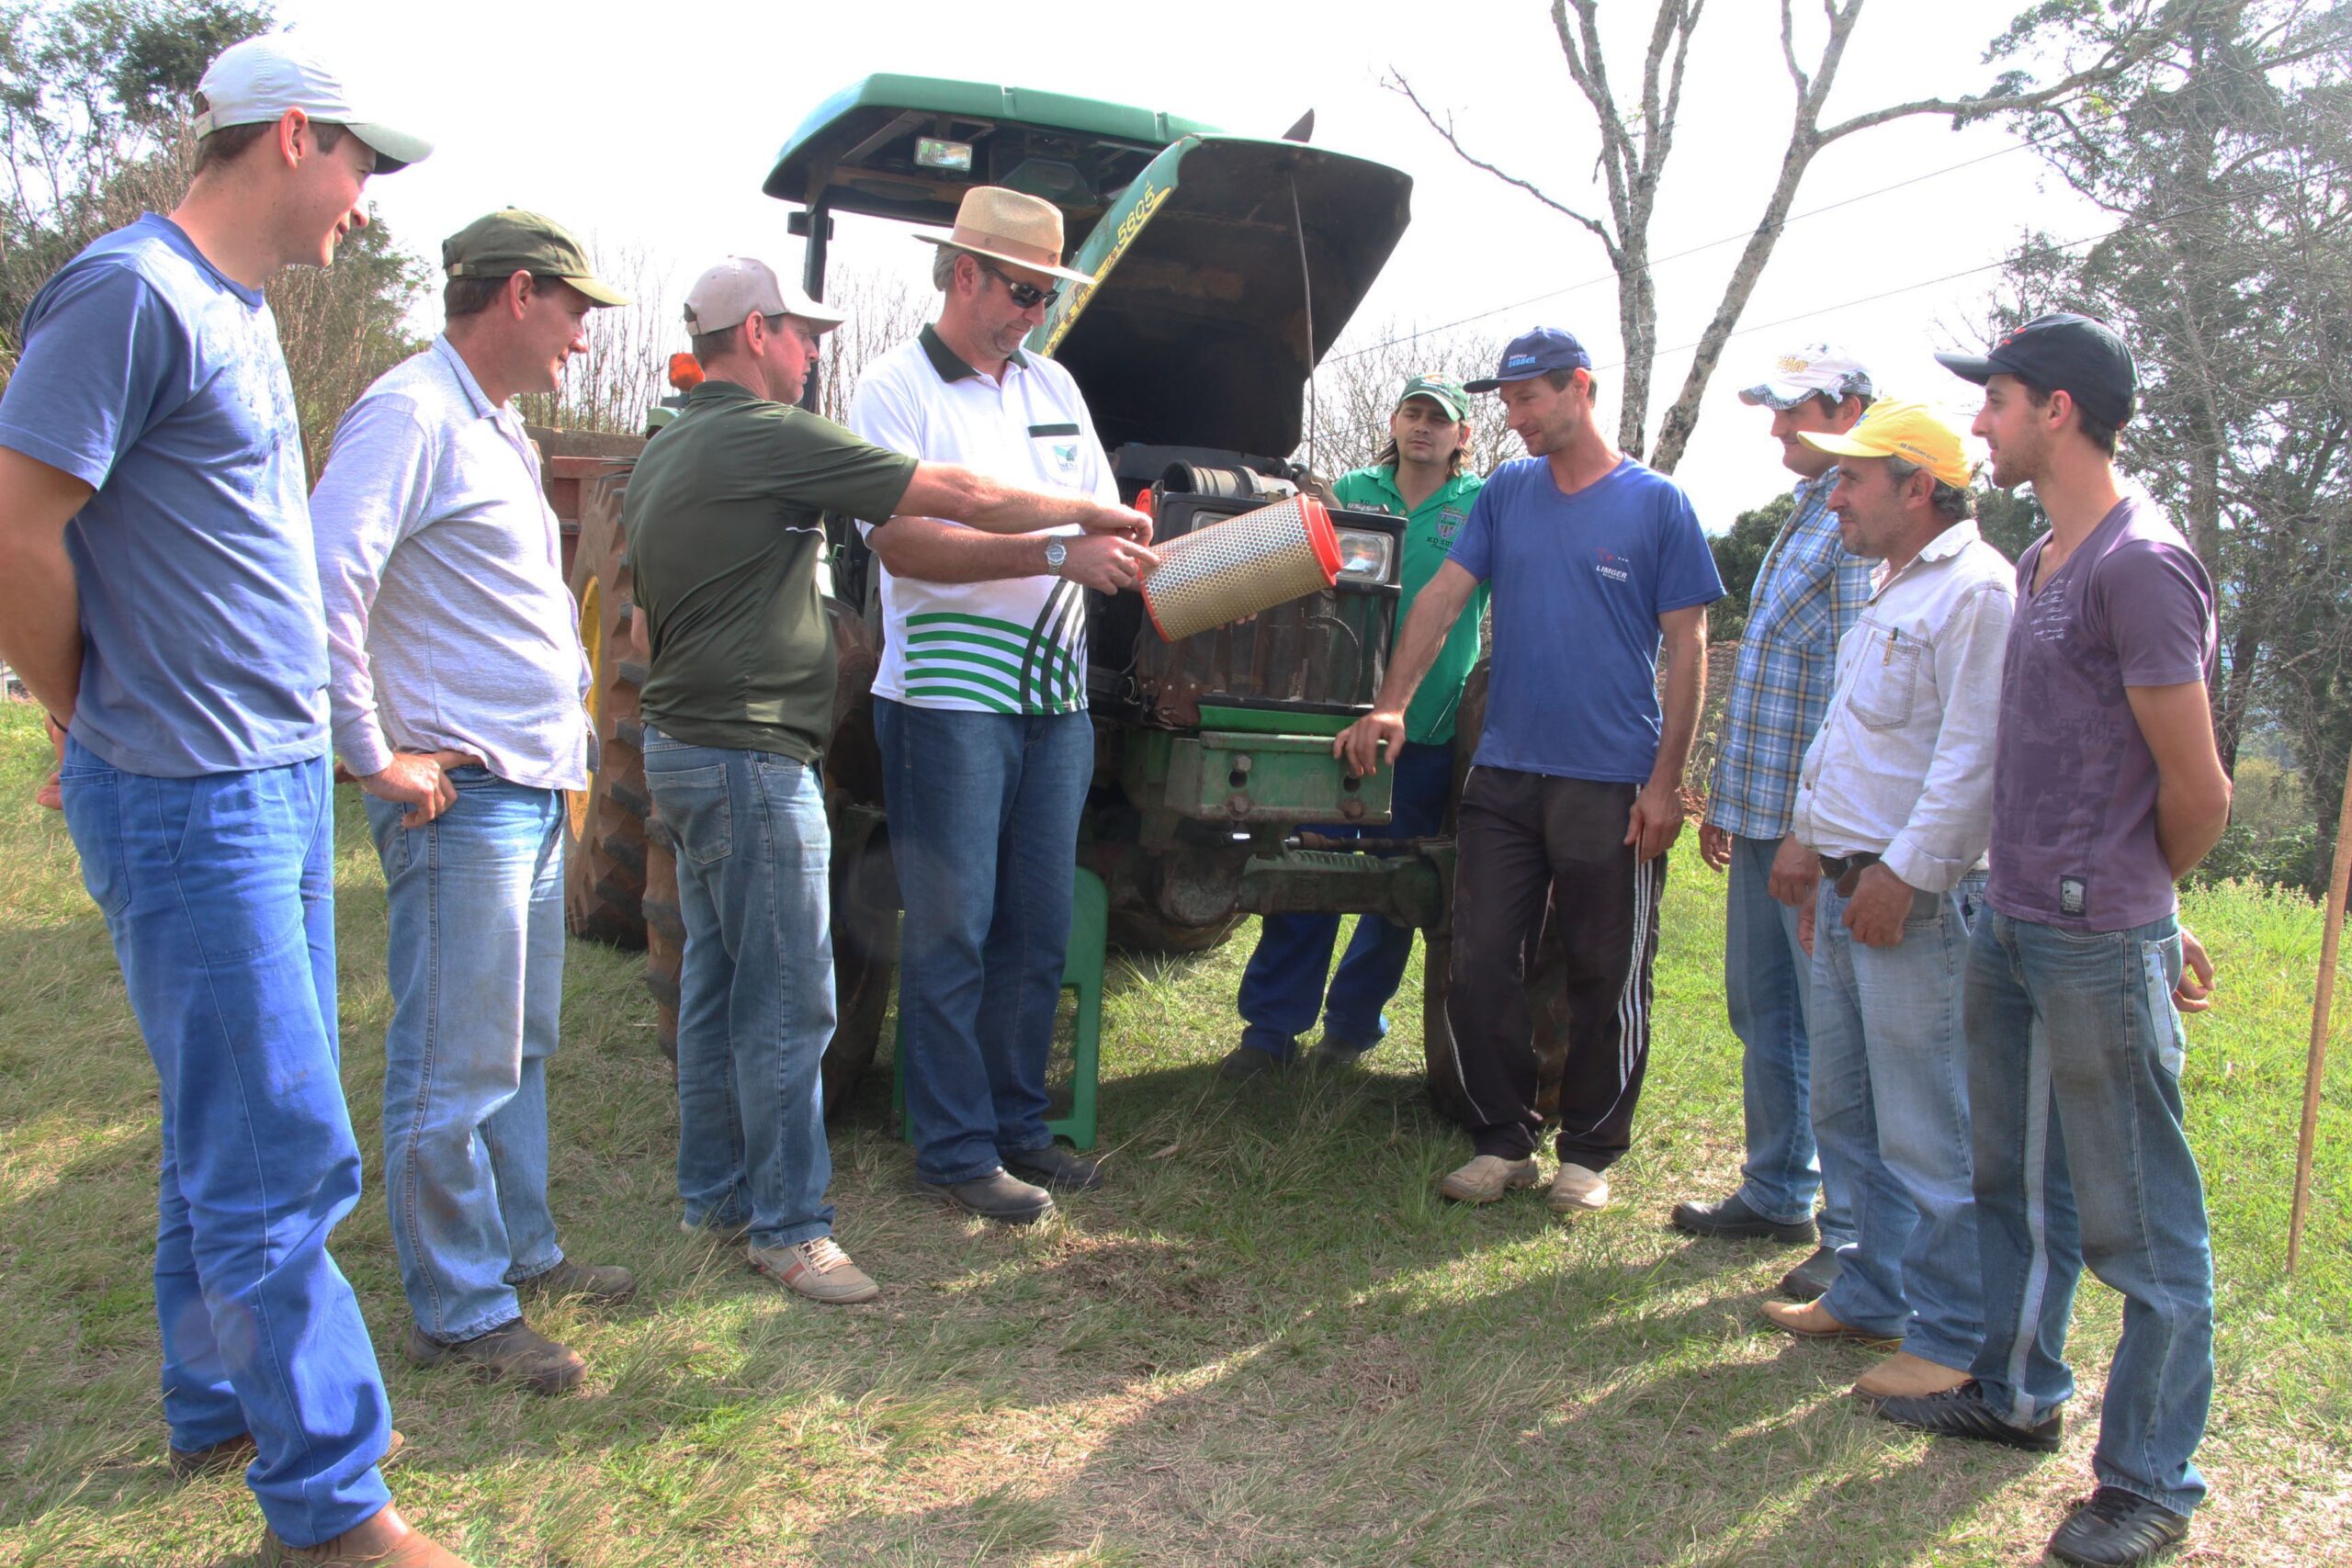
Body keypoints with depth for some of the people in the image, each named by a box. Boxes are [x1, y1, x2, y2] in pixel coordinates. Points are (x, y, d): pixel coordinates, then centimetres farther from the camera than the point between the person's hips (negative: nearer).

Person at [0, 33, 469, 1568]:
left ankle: (221, 1410, 34)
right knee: (282, 1150, -4)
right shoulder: (135, 291, -15)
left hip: (280, 780, 9)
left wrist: (309, 748, 13)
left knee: (243, 1126, 18)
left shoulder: (240, 312, 14)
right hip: (190, 803, -9)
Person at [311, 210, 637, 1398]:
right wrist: (374, 757, -19)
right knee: (456, 1066, -1)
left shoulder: (500, 430, 19)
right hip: (460, 797, -10)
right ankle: (456, 1311, 10)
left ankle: (520, 1250, 30)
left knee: (519, 1045, 17)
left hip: (534, 791, 10)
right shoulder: (412, 415, -13)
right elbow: (325, 581, -23)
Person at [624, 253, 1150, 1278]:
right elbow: (961, 497, -14)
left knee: (716, 984, 16)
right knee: (785, 1003, -3)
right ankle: (787, 1226, 6)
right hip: (751, 759, -10)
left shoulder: (661, 455, 15)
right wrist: (1092, 514, -3)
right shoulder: (773, 437, -15)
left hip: (683, 744, 10)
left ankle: (712, 1192, 27)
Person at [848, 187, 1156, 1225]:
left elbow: (1105, 522, 21)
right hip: (948, 699, -6)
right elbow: (902, 541, -18)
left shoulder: (1052, 385, 17)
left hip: (1055, 698, 6)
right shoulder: (895, 389, -4)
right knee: (951, 934, 0)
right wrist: (1057, 553, -23)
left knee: (1038, 932, 11)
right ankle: (956, 1151, 11)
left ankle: (1017, 1124, 24)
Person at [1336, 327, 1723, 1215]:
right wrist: (1390, 705, -8)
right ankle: (1502, 1140, 19)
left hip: (1611, 786, -3)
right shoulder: (1504, 494, 10)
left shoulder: (1657, 504, 0)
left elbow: (1686, 648, -1)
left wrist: (1665, 784, -7)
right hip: (1503, 776, 4)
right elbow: (1442, 597, 6)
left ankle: (1590, 1152, 22)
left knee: (1607, 981, 6)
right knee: (1478, 970, 4)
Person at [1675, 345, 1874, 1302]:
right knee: (1761, 1010, 15)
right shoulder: (1805, 517, 20)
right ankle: (1776, 1194, 28)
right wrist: (1725, 797, 20)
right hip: (1763, 815, 10)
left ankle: (1855, 1234, 8)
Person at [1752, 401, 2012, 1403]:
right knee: (1843, 1112, 17)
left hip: (1917, 902, -10)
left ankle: (1953, 1339, 11)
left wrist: (1904, 873, -21)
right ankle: (1872, 1293, 31)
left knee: (1930, 1133, -2)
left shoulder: (1975, 590, -14)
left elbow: (1974, 757, -21)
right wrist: (1807, 832, 19)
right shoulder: (1889, 593, 19)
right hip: (1848, 887, 10)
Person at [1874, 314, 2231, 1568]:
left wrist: (2131, 906, 3)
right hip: (2010, 925, 9)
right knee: (2017, 1183, 21)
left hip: (2101, 947, -9)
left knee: (2139, 1222, 4)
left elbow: (2198, 788, -14)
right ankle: (2016, 1393, 37)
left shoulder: (2141, 563, -16)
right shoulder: (2040, 562, 13)